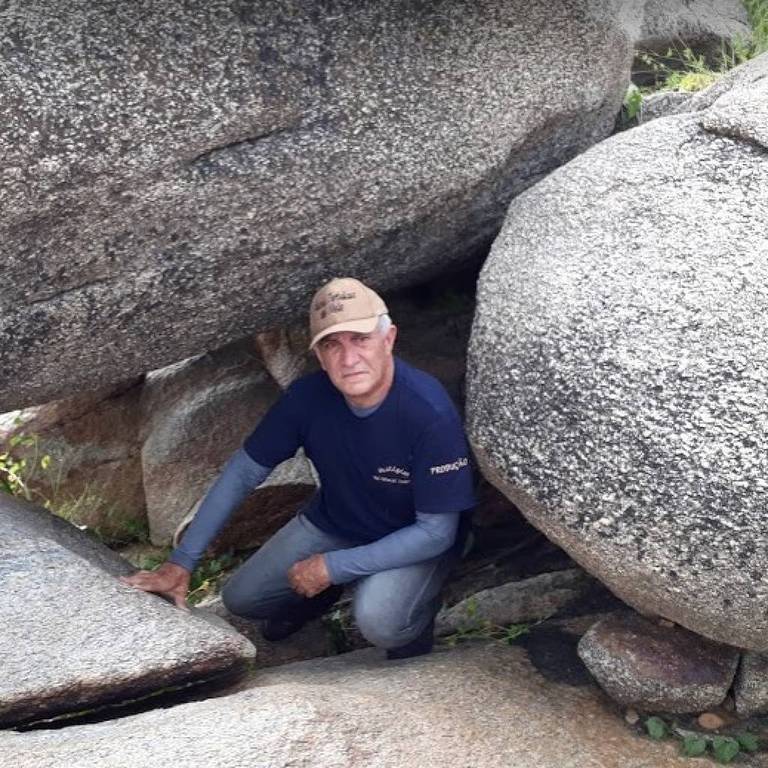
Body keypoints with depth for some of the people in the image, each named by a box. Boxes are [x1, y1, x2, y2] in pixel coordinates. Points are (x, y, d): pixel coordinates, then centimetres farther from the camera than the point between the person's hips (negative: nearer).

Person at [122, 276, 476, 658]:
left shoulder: (429, 412, -34)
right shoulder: (308, 397, -20)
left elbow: (436, 532, -27)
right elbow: (243, 471, -8)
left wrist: (333, 566, -25)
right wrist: (181, 562, -10)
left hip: (415, 542, -4)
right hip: (333, 522, 5)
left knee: (378, 621, -32)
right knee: (241, 599, 1)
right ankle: (323, 594, 30)